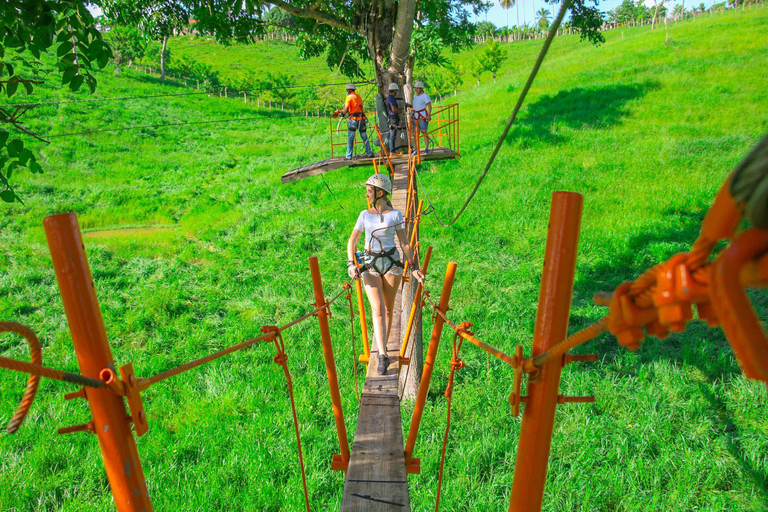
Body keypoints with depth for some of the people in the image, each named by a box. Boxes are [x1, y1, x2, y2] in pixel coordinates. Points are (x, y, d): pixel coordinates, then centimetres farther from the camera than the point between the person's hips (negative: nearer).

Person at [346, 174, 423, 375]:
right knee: (377, 309, -11)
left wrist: (413, 267, -2)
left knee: (388, 308, 7)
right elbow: (352, 241, 11)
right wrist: (351, 264, -3)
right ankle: (382, 356, -14)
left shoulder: (395, 215, 3)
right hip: (370, 264, 1)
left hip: (391, 262, -1)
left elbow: (404, 243, 4)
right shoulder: (365, 214, 9)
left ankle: (384, 347, 24)